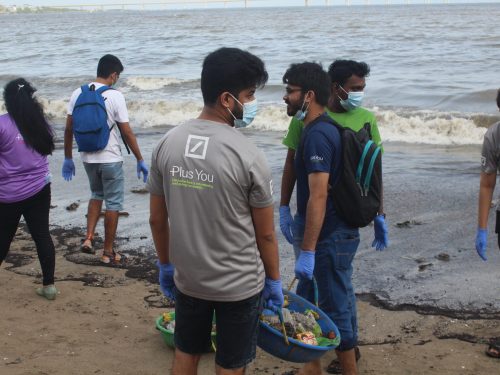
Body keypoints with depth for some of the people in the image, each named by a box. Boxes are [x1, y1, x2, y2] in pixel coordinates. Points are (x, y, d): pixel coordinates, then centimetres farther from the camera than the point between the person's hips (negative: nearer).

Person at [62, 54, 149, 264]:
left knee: (96, 195, 27)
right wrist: (140, 160, -5)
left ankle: (89, 238, 14)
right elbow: (127, 133, -13)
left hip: (88, 158, 5)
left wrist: (68, 159, 12)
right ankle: (108, 252, 13)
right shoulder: (115, 96, -14)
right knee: (113, 204, 8)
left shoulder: (78, 94, 0)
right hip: (110, 159, -5)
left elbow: (68, 129, 3)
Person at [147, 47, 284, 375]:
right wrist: (274, 281, 5)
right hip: (239, 285, -4)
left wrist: (166, 265, 17)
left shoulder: (168, 143, -6)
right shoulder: (248, 156, -19)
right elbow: (265, 234, -10)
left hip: (188, 278, 5)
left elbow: (157, 219, 3)